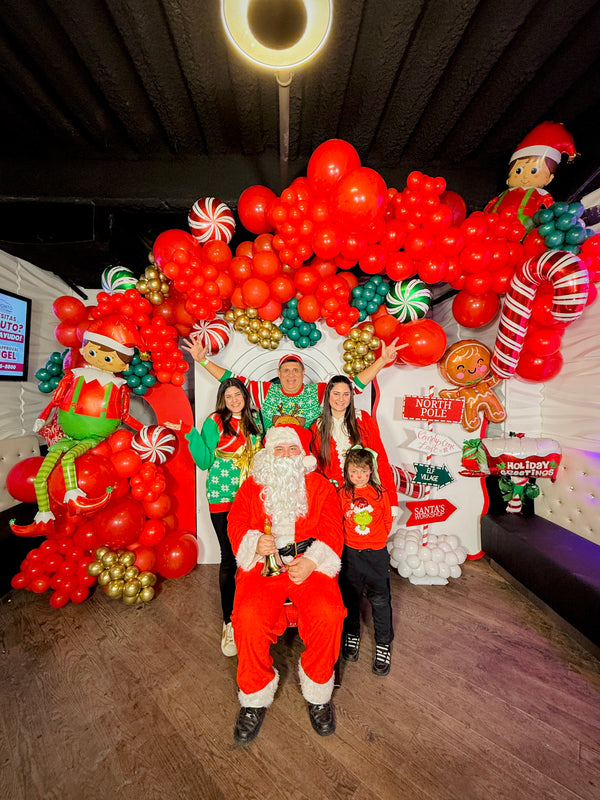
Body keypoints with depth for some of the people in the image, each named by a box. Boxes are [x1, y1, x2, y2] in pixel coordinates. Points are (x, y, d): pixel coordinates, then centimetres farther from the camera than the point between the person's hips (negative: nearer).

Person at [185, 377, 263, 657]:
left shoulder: (254, 422, 10)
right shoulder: (213, 422, -2)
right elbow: (205, 462, -7)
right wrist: (192, 434, -16)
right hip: (223, 497, -3)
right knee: (229, 557, 2)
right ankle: (229, 622, 22)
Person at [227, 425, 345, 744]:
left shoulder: (321, 486, 11)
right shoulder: (251, 486, 13)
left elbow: (332, 530, 3)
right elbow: (236, 525, 5)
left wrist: (311, 562, -13)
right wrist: (255, 543, -16)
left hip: (309, 563, 0)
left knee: (328, 614, -24)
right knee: (249, 617, -25)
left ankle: (318, 694, 5)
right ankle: (255, 698, 4)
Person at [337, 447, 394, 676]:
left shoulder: (380, 493, -6)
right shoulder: (342, 494, -6)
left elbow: (387, 521, 6)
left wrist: (377, 538, 4)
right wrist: (347, 539, 0)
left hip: (377, 553, 0)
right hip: (350, 553, 1)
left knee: (380, 599, 6)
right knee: (350, 596, 15)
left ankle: (383, 643, 25)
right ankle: (352, 634, 37)